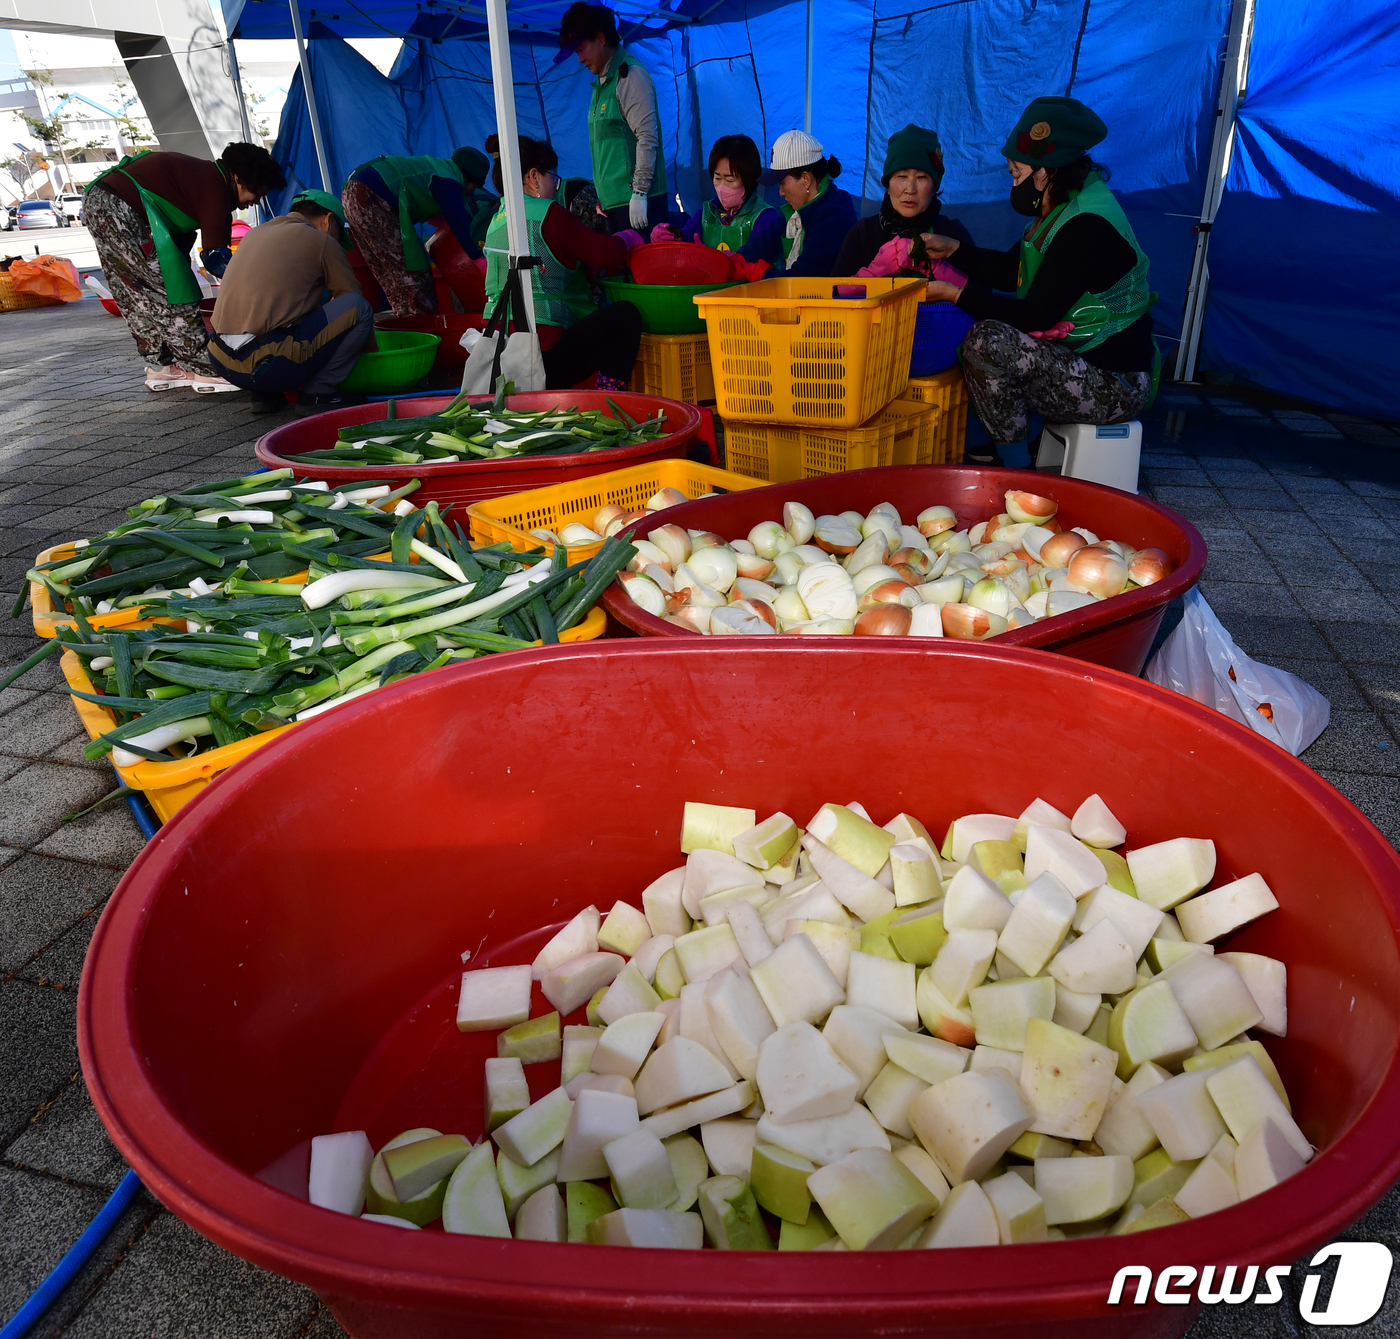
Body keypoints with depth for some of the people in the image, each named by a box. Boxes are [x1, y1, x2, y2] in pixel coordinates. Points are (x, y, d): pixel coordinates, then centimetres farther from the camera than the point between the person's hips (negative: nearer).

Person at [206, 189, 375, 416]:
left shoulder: (256, 233, 24)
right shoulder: (321, 241, 4)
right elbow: (353, 299, 13)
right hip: (268, 364, -7)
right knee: (359, 307, -1)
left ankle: (264, 394, 17)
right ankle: (317, 392, 1)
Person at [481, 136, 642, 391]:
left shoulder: (497, 220, 18)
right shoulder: (546, 213, -8)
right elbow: (604, 253, -5)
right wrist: (631, 236, 16)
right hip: (542, 355, -9)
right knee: (625, 314, 2)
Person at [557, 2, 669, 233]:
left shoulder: (629, 75, -7)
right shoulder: (602, 82, 19)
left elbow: (647, 137, -14)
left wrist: (639, 192, -19)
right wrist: (602, 197, 18)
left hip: (634, 199, -8)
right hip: (614, 200, 8)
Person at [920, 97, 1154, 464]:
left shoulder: (1087, 228, -22)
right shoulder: (1065, 210, 9)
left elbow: (1033, 317, -23)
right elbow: (1008, 271, 18)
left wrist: (955, 294, -17)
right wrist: (952, 249, 8)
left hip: (1115, 386, -11)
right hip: (1083, 359, 11)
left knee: (986, 341, -25)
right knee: (988, 330, 14)